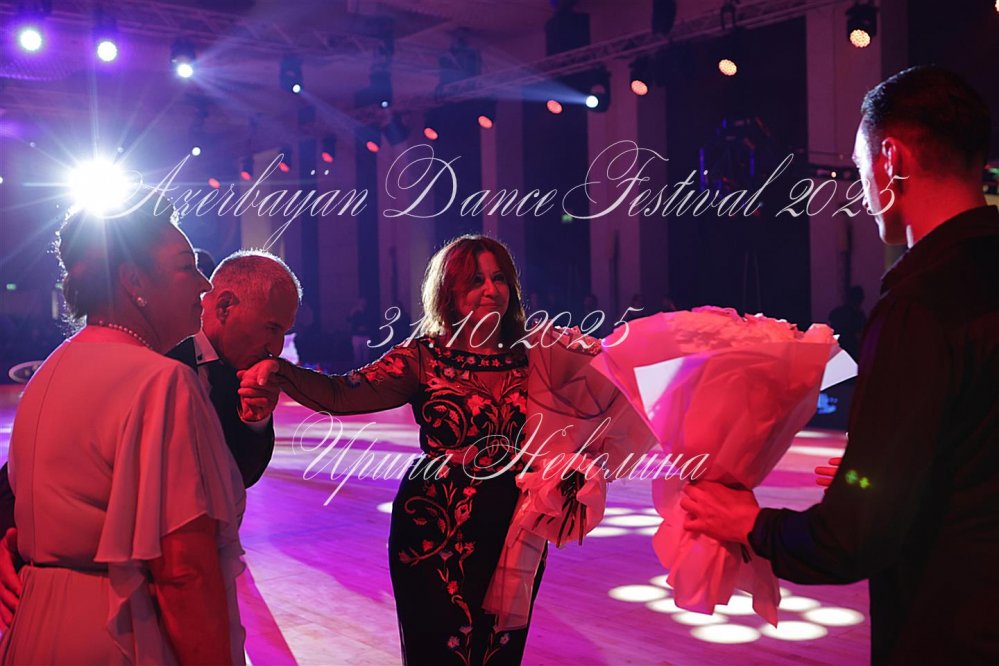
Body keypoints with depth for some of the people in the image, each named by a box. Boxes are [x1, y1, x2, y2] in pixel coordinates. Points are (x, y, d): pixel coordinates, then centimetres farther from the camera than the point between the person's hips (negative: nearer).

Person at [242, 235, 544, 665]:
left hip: (515, 533, 3)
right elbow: (344, 394, -18)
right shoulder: (424, 357, -6)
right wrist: (279, 370, -33)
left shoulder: (528, 361, 2)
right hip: (437, 533, -3)